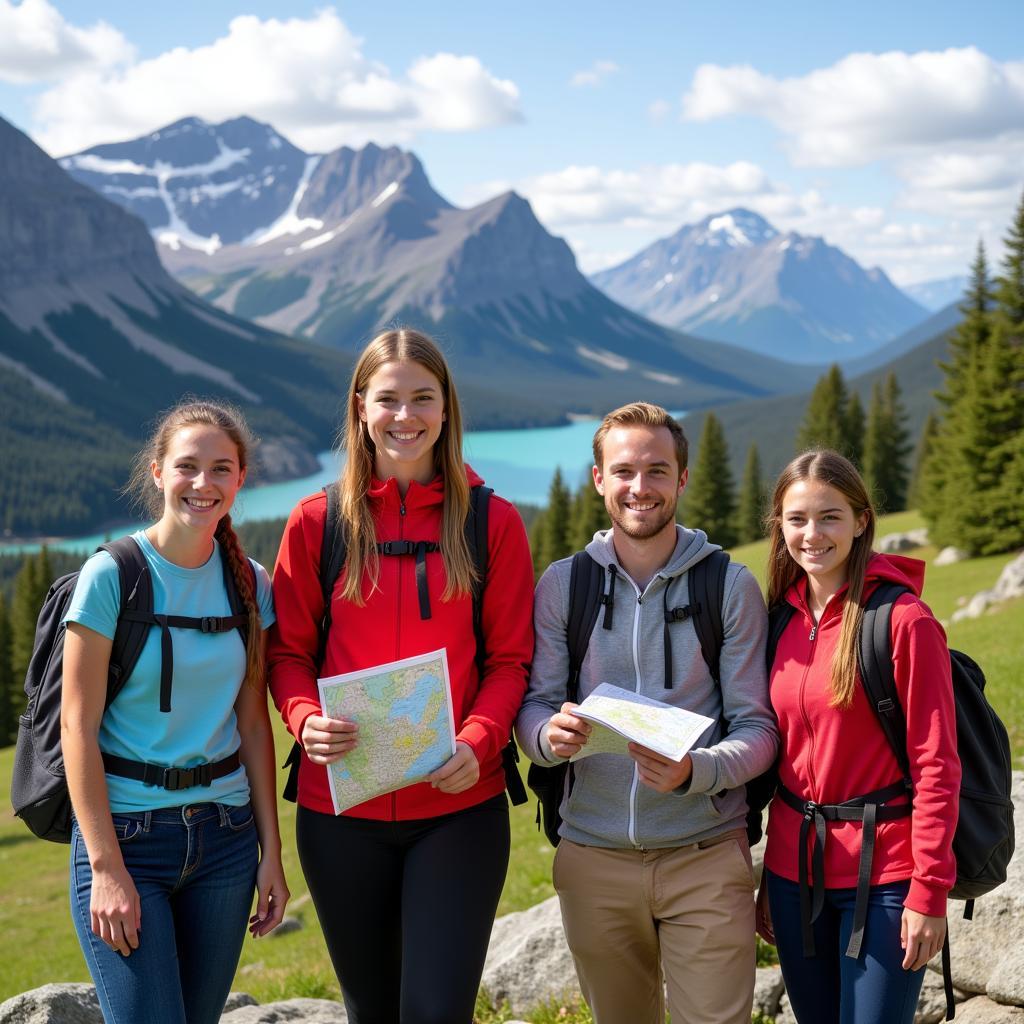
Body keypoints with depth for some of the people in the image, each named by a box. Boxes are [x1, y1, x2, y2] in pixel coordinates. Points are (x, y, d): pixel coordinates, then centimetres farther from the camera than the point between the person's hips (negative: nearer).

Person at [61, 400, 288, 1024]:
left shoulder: (250, 583, 5)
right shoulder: (112, 575, -9)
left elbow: (253, 723, 8)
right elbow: (78, 726, -10)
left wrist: (271, 851, 5)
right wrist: (106, 867, -13)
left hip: (226, 835, 4)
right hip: (125, 833, -4)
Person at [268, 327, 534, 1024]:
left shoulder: (493, 522, 1)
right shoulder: (317, 522, 3)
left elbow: (510, 659, 3)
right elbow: (289, 651, 6)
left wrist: (477, 741, -15)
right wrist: (307, 721, -14)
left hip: (459, 807, -1)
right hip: (342, 810, 2)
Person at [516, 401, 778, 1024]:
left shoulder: (732, 586, -2)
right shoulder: (562, 584, 3)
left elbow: (758, 727, -4)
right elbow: (532, 709, 3)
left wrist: (695, 772, -24)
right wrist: (551, 735, -22)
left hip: (707, 855, -2)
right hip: (594, 855, 2)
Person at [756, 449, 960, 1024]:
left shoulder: (903, 619, -11)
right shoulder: (782, 621, 7)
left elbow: (937, 766, -12)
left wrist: (930, 892, -15)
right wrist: (768, 880, 12)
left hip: (882, 878, -5)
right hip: (795, 872, 6)